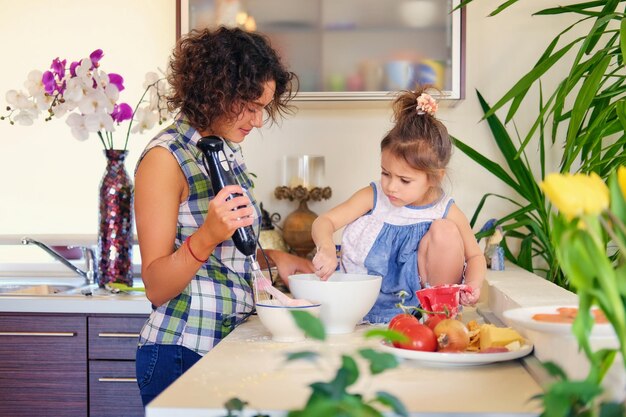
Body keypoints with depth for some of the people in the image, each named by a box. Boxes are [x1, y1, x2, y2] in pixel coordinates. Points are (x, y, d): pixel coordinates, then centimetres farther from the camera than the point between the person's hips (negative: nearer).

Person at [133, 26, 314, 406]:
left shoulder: (229, 150, 9)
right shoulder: (165, 158, -14)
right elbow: (156, 287, -16)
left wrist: (273, 257, 6)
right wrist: (206, 236, -30)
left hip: (233, 344, 8)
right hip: (183, 352, -7)